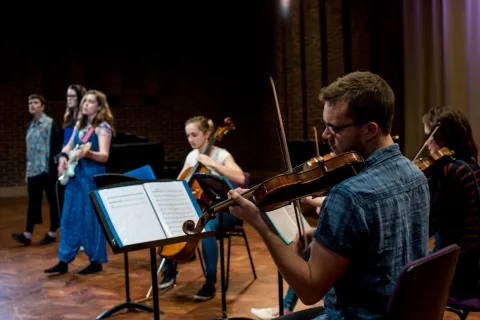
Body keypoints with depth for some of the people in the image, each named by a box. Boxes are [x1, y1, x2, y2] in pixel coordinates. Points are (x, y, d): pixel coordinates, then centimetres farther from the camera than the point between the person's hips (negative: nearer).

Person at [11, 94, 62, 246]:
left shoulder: (50, 123, -6)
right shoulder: (31, 125, 14)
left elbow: (55, 146, -12)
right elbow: (29, 149, 18)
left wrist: (54, 166, -17)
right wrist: (27, 170, 17)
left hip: (47, 169, -7)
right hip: (33, 169, 7)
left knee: (52, 201, 3)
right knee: (33, 202, 3)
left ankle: (52, 233, 11)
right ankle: (27, 234, 0)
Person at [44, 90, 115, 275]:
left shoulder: (103, 127, -9)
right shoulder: (80, 124, 13)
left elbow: (104, 156, -17)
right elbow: (69, 146, 21)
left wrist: (88, 153, -37)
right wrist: (63, 157, 0)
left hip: (93, 175, -7)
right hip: (75, 174, 7)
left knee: (92, 218, -1)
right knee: (69, 217, 8)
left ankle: (96, 262, 12)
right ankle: (64, 261, 15)